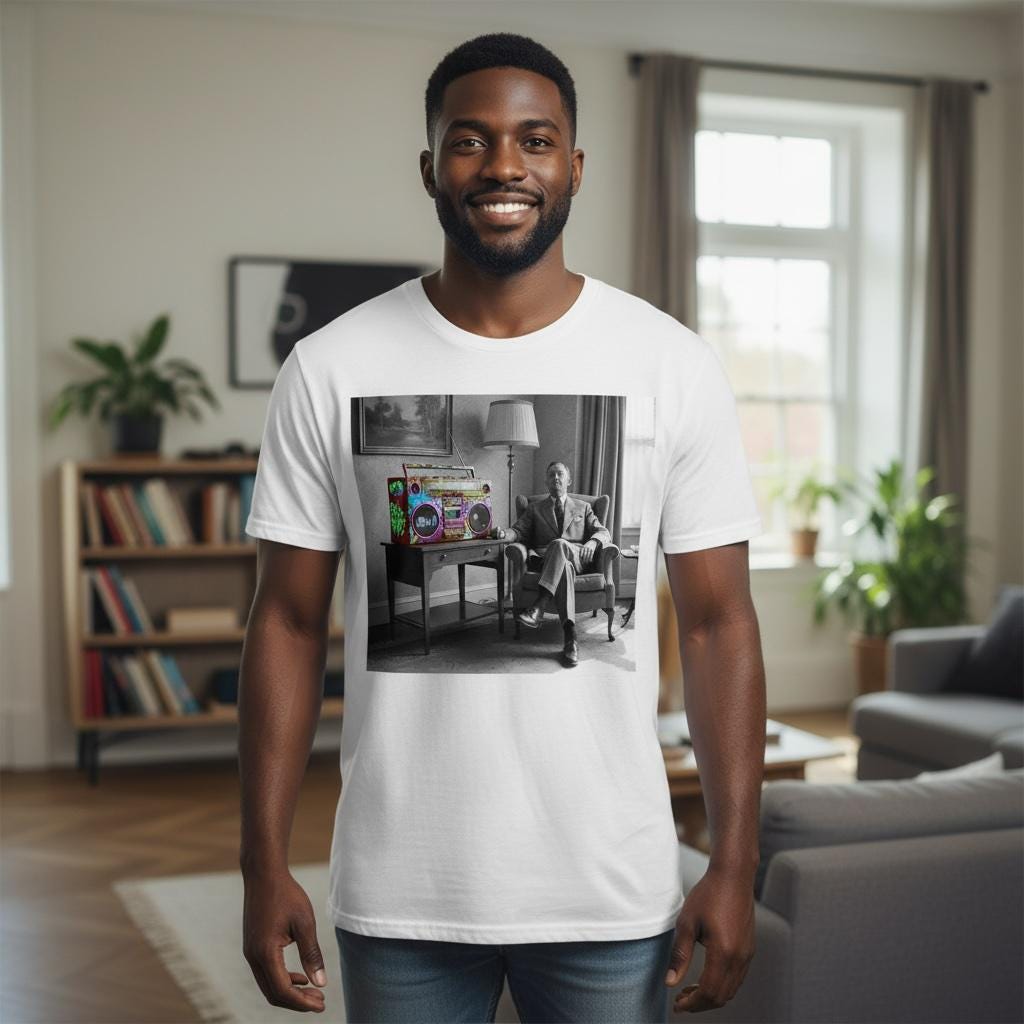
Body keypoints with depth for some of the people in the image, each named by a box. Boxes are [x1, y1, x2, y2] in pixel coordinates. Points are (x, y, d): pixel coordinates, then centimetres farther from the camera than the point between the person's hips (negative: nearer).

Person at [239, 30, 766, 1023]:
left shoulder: (675, 365, -4)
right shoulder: (329, 371, -4)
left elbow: (717, 622, -2)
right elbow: (289, 623, 0)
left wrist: (734, 865, -5)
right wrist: (264, 865, -3)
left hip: (613, 899, 0)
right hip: (398, 902, 1)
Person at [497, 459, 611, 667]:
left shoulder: (583, 507, 27)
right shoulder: (535, 508, 27)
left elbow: (603, 532, 14)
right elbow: (519, 532, 12)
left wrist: (592, 542, -12)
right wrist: (506, 533, -14)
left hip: (578, 558, 0)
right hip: (545, 559, 0)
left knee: (559, 544, -39)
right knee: (564, 566, -41)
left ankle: (539, 607, -53)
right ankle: (570, 637, -53)